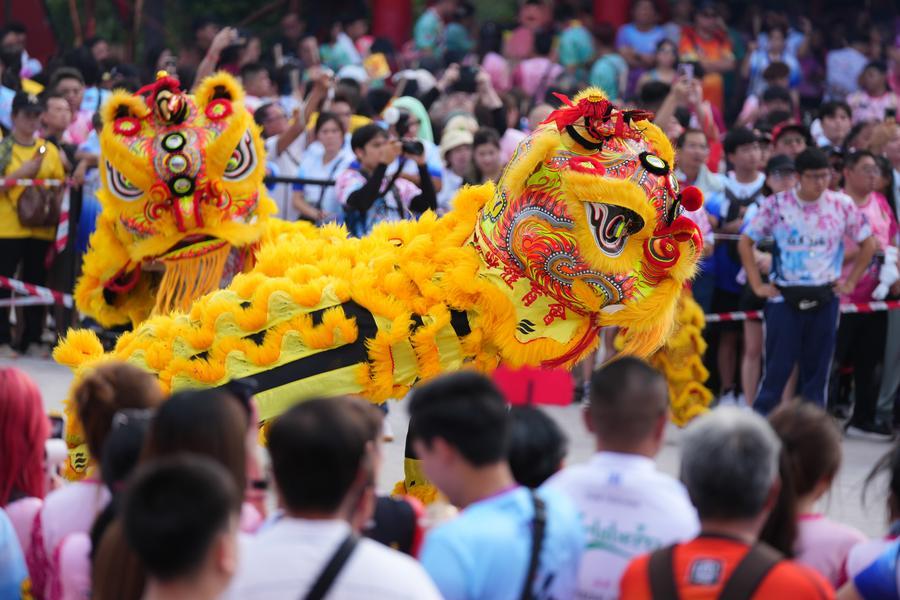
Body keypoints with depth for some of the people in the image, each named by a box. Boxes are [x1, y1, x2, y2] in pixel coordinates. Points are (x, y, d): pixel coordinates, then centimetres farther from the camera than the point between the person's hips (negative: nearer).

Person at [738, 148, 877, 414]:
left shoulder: (842, 206, 0)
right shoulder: (776, 204, -4)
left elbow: (868, 244, 12)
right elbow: (745, 242, 2)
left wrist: (851, 282, 7)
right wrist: (757, 285, -1)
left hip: (825, 299, 2)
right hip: (784, 298, -2)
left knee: (817, 369, 6)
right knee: (777, 366, -3)